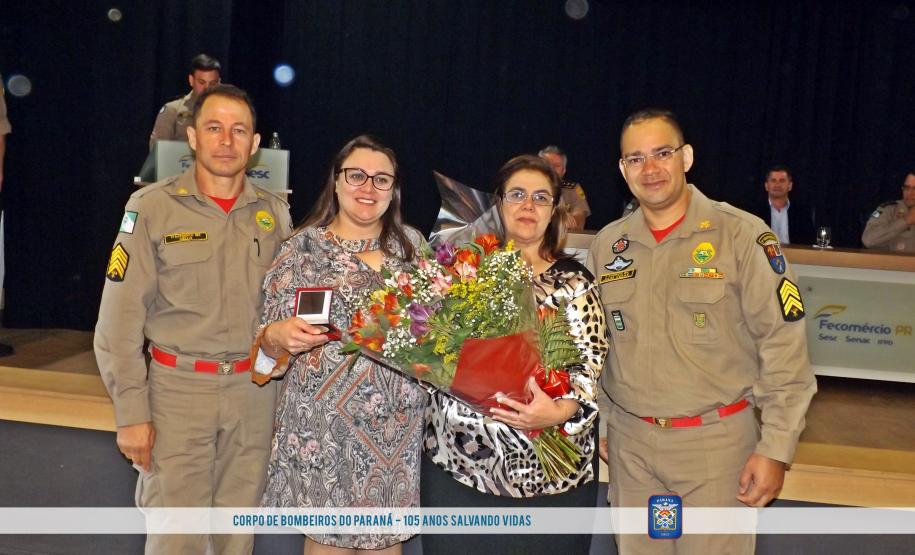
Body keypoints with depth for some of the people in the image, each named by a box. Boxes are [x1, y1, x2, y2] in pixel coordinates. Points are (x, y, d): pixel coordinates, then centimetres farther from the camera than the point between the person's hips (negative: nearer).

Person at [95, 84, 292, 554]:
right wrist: (131, 411, -9)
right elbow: (120, 318, -6)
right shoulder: (152, 207, -5)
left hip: (254, 391, 3)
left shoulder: (274, 213, 6)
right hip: (179, 390, -3)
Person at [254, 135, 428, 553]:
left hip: (398, 424, 3)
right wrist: (279, 335, -23)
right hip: (325, 421, -3)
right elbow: (268, 343, -3)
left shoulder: (413, 244, 6)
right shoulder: (303, 248, -3)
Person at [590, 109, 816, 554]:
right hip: (629, 441, 4)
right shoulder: (607, 245, 4)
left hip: (717, 439, -4)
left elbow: (783, 344, -10)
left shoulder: (742, 235, -10)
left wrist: (775, 449, -11)